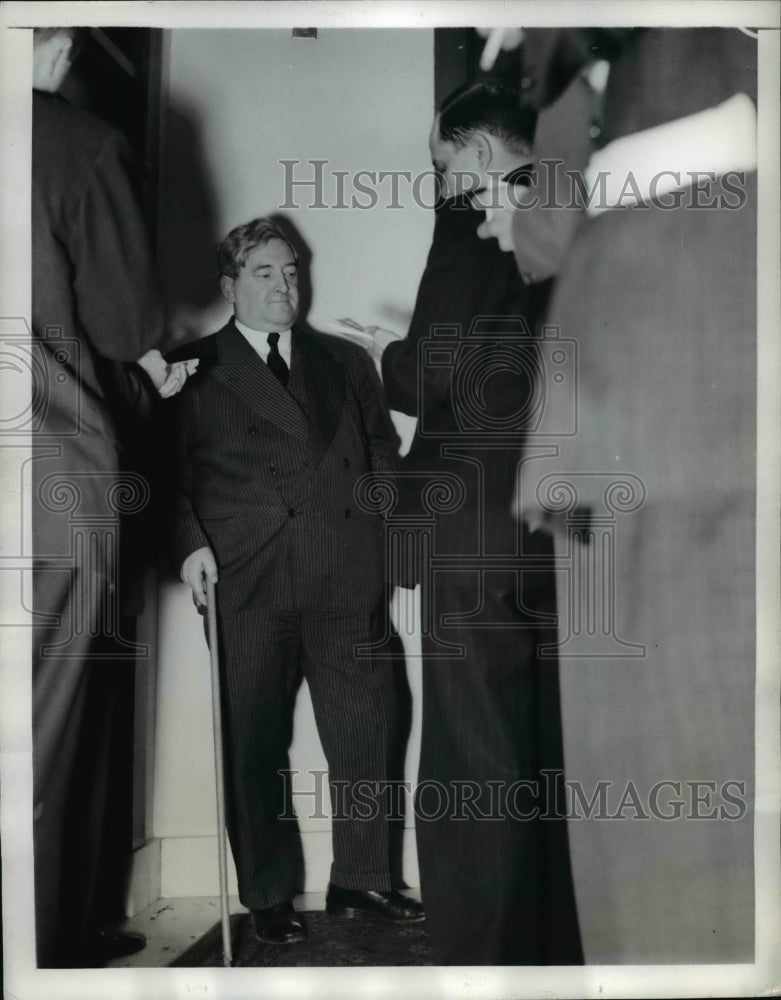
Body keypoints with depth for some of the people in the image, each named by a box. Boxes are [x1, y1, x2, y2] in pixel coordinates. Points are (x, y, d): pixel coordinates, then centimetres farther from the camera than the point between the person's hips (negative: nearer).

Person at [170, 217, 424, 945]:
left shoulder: (344, 362, 21)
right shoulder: (198, 369, 10)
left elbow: (382, 452, 18)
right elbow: (175, 466, 3)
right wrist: (191, 541, -11)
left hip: (347, 577, 3)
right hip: (247, 580, -2)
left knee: (365, 730, 3)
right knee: (254, 743, 2)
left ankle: (360, 880, 20)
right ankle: (268, 897, 17)